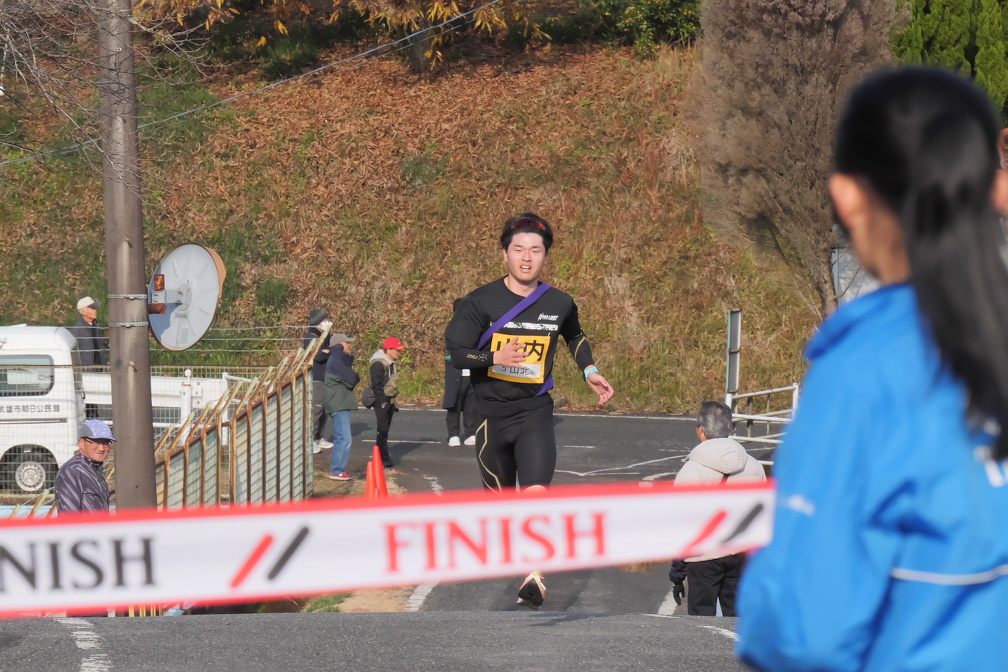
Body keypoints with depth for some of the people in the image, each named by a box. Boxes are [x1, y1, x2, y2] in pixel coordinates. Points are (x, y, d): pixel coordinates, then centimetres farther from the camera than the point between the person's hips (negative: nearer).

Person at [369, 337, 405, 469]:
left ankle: (383, 458, 20)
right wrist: (382, 402, -20)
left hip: (389, 401, 9)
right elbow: (376, 385, -19)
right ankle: (384, 459, -10)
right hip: (382, 402, -9)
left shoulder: (391, 364, 16)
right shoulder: (378, 364, -15)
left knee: (385, 430, 14)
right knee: (382, 430, -9)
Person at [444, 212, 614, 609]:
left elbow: (574, 336, 26)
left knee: (536, 493, -21)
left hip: (535, 412, 0)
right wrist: (495, 358, -24)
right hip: (491, 412, 0)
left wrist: (590, 372, 14)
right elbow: (454, 352, -8)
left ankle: (535, 577, -24)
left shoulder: (559, 304, 3)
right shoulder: (482, 302, -5)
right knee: (500, 498, 12)